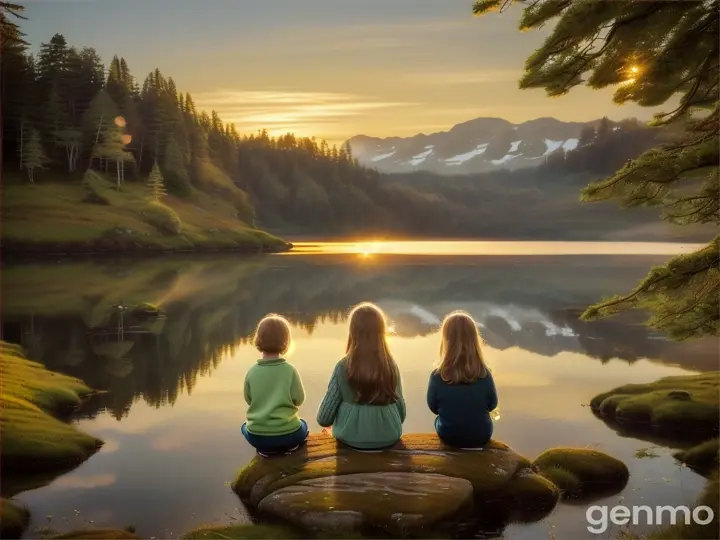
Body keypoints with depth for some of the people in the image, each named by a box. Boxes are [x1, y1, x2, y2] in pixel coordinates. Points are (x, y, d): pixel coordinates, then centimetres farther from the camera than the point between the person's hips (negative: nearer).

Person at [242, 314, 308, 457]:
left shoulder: (251, 372, -5)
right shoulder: (290, 370, -11)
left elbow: (248, 400, 6)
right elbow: (299, 399, -3)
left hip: (257, 436, 0)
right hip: (287, 433, 0)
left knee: (245, 427, 35)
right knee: (303, 425, 34)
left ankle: (265, 448, 12)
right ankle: (288, 446, 9)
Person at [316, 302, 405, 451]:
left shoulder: (343, 367, -14)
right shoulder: (391, 366, -8)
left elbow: (324, 418, -9)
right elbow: (401, 413, 2)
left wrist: (324, 420, 14)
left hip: (351, 439, -2)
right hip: (389, 438, 2)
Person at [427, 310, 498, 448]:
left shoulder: (437, 376, -24)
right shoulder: (485, 375, -21)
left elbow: (433, 408, -7)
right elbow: (492, 405, -3)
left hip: (448, 436, 0)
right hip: (481, 436, 1)